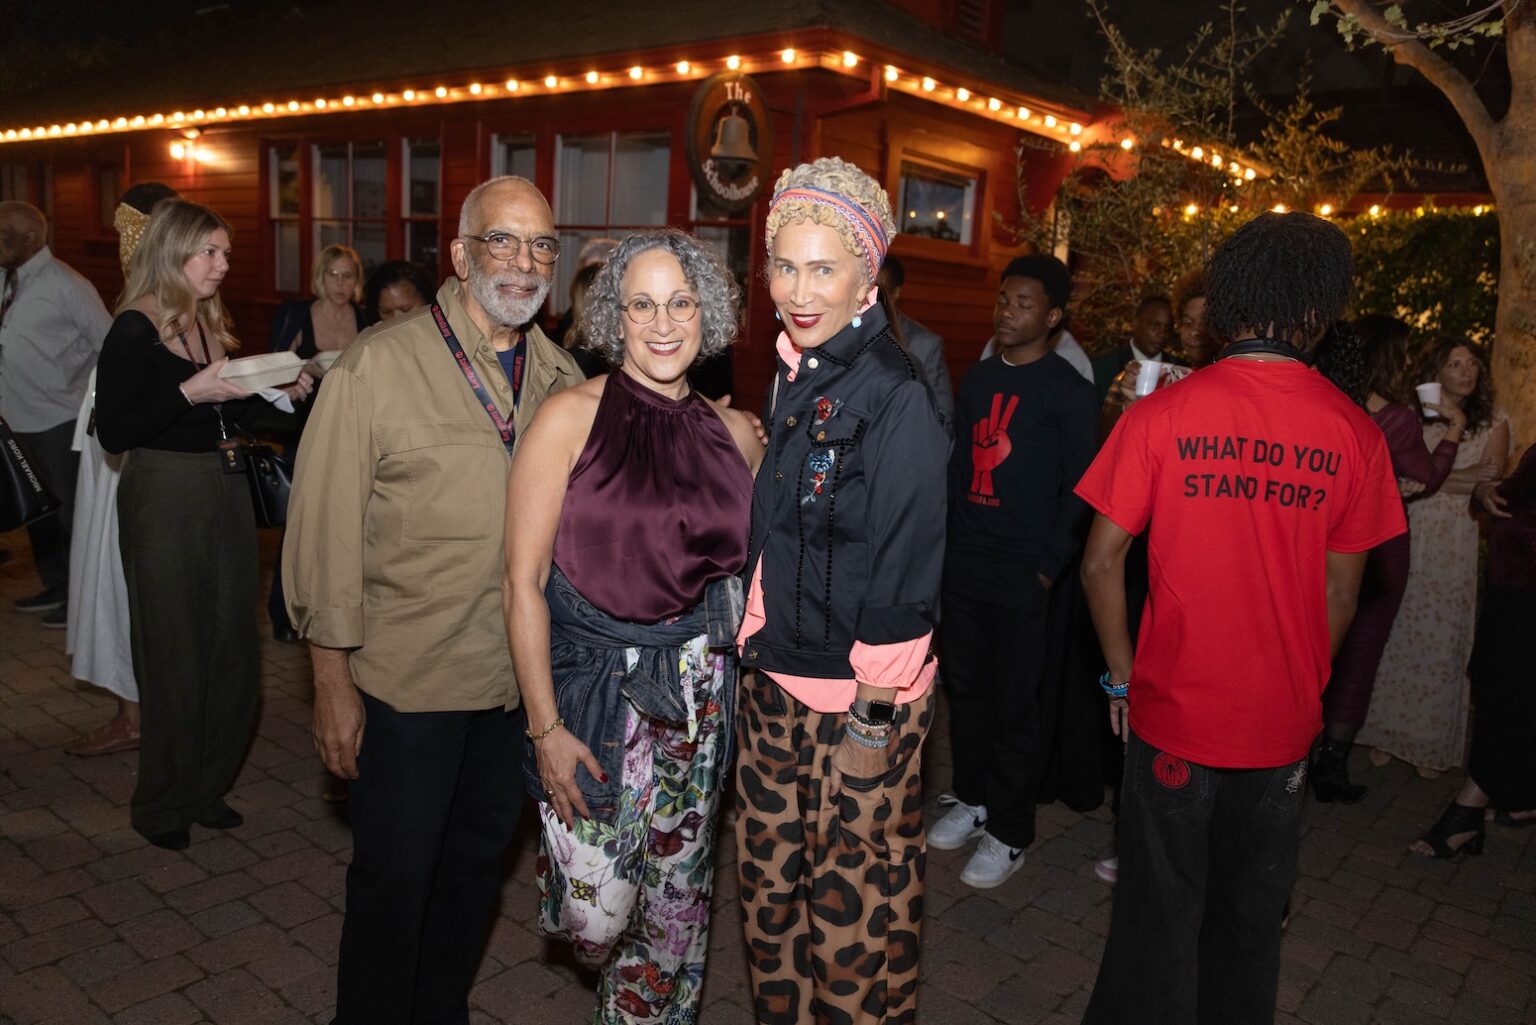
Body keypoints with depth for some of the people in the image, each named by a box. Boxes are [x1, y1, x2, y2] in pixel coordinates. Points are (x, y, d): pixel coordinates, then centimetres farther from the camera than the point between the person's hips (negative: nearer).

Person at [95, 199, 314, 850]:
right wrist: (190, 391, -22)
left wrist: (278, 390, 3)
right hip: (165, 498, -7)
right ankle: (161, 806, 22)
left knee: (233, 649, 10)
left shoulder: (213, 324, 11)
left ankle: (206, 787, 28)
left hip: (226, 491, 7)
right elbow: (113, 432, -16)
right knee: (176, 655, 3)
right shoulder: (135, 330, -11)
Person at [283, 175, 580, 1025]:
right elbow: (325, 530, -11)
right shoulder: (378, 366, -12)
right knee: (394, 877, 10)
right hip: (409, 678, -5)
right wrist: (332, 679, -11)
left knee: (477, 862, 21)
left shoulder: (562, 377, 3)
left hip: (522, 675, 5)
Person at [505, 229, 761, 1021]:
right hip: (595, 689, -3)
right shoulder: (570, 419, -9)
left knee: (678, 901, 14)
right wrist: (545, 728, -12)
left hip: (697, 696, 4)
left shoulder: (734, 431, 3)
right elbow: (524, 581, -10)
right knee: (598, 917, 1)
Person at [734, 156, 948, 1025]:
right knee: (773, 881, 20)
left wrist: (875, 712, -16)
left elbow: (903, 568, -18)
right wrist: (757, 640, 14)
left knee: (854, 902, 9)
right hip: (777, 677, 8)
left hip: (860, 698, -8)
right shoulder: (795, 375, 7)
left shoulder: (896, 394, -18)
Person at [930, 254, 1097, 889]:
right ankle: (971, 799, 32)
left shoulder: (1067, 392, -6)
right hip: (962, 563, 6)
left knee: (1016, 704, 2)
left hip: (1021, 574, -6)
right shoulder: (977, 379, 13)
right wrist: (945, 538, 9)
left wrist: (1048, 567, -12)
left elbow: (1079, 488, -8)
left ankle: (1009, 834, 15)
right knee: (966, 687, 14)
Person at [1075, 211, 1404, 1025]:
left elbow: (1102, 562, -11)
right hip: (1284, 724, 2)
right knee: (1251, 916, 21)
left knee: (1159, 918, 13)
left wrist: (1123, 676, 2)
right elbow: (1341, 592, -1)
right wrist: (1300, 686, 13)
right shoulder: (1353, 433, -7)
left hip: (1175, 713, -2)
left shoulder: (1163, 415, -13)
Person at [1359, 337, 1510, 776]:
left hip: (1462, 549, 0)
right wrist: (1466, 480, -14)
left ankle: (1432, 744, 15)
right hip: (1413, 543, 0)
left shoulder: (1494, 422, 7)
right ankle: (1388, 733, 15)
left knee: (1445, 644, 4)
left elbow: (1490, 477, -7)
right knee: (1401, 638, 3)